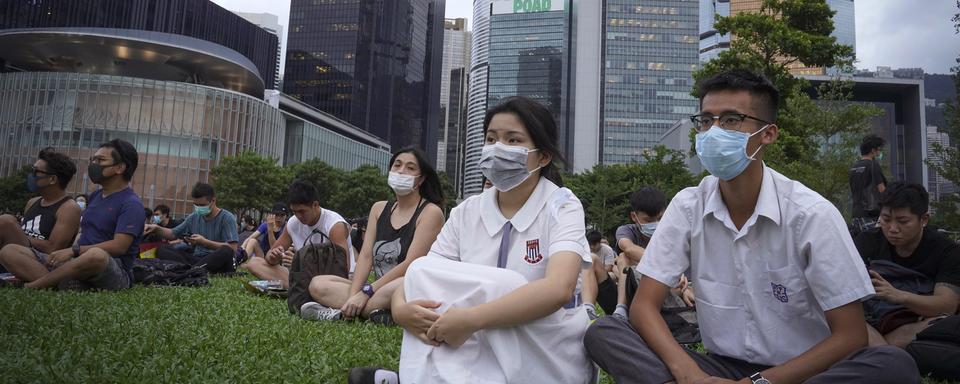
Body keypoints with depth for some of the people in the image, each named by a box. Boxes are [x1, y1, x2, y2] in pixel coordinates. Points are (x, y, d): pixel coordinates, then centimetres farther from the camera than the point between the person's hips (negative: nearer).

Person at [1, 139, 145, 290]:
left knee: (96, 255, -43)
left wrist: (73, 250, -15)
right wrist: (62, 253, 9)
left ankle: (29, 287, -21)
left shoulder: (131, 204, -6)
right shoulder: (95, 196, 21)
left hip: (115, 273, -8)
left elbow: (119, 246, -16)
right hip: (78, 265, 8)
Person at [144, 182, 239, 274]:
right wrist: (157, 228, 6)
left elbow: (233, 248, -15)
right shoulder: (194, 217, 14)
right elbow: (173, 234, 25)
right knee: (162, 249, -9)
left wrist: (204, 242, -17)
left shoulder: (227, 218, -4)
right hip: (196, 259, 6)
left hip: (218, 262, -6)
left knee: (226, 252, -39)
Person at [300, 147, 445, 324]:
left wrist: (366, 292, -17)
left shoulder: (431, 212, -5)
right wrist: (353, 296, -12)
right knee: (318, 284, -8)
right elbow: (366, 255, 5)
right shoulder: (379, 208, 14)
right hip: (378, 291, 6)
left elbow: (411, 264, -14)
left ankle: (338, 313, -23)